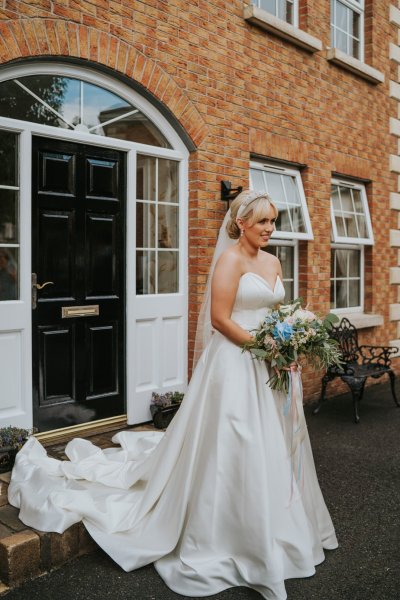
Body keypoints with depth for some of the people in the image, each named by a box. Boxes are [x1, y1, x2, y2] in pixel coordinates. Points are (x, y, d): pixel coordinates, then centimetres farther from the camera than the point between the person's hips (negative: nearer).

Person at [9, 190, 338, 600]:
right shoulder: (230, 259, -12)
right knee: (231, 447, 0)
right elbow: (220, 319, -18)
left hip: (267, 365, 8)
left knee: (269, 448, 16)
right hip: (235, 362, -8)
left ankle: (272, 530, 35)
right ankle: (226, 535, 18)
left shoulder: (272, 262, 12)